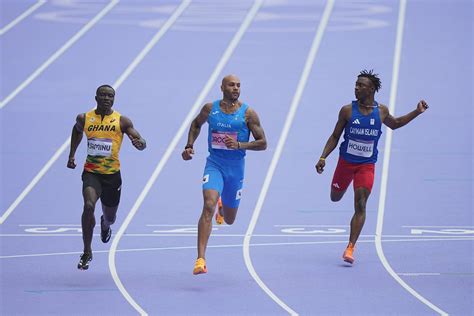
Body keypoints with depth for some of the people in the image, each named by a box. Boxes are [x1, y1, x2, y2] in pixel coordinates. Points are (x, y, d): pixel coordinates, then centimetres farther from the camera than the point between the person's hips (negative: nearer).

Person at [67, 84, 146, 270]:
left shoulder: (121, 121, -6)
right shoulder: (84, 119, 0)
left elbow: (141, 142, -9)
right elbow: (77, 130, 23)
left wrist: (139, 143, -33)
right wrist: (71, 155, 21)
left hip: (112, 174, 1)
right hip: (91, 172, -1)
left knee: (110, 217, 15)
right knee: (89, 206, -27)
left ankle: (105, 224, 58)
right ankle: (87, 252, -16)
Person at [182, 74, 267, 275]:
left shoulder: (247, 113, -6)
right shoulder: (210, 109, -1)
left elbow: (262, 143, -4)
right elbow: (196, 124, 21)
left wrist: (239, 145, -20)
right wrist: (189, 146, 7)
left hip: (235, 168, 1)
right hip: (214, 164, -1)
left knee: (229, 220, 15)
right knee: (208, 206, -25)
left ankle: (223, 207, 56)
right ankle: (200, 259, -28)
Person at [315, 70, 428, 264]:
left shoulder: (381, 111, -3)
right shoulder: (348, 110, -9)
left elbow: (394, 124, 20)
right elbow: (335, 137, 0)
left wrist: (416, 112, 11)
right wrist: (323, 157, -9)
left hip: (367, 165, -1)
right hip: (346, 161, 1)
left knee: (360, 206, -13)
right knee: (335, 197, 17)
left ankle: (350, 248, -12)